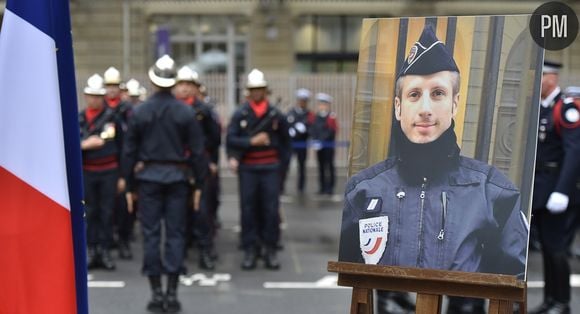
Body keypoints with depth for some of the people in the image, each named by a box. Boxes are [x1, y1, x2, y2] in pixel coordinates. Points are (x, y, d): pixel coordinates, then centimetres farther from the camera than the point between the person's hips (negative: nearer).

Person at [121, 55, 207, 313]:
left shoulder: (139, 112, -3)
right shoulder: (186, 112, -3)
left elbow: (129, 151, 0)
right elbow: (197, 151, -2)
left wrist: (129, 186, 8)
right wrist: (199, 184, 6)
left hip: (148, 177, 0)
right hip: (177, 176, 0)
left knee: (151, 233, 5)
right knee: (175, 233, 5)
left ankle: (156, 293, 7)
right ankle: (172, 293, 6)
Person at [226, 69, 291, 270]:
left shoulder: (276, 115, 4)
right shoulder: (240, 114, 1)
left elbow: (284, 140, 15)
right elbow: (231, 139, -6)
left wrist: (280, 158, 6)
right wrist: (252, 141, -16)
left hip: (270, 168, 1)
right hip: (247, 168, 0)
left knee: (271, 210, 1)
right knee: (248, 210, 2)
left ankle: (270, 250, 10)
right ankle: (249, 251, 8)